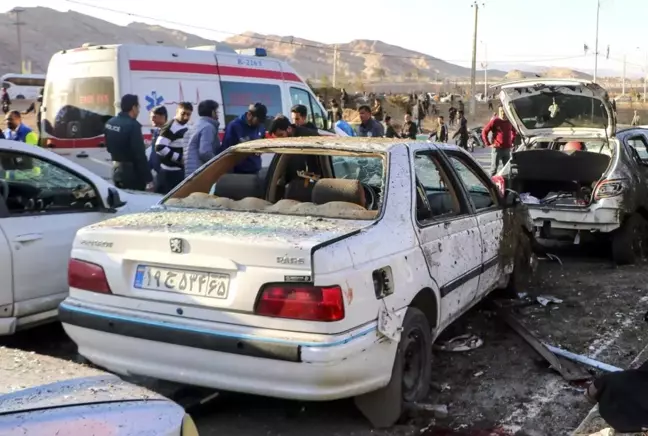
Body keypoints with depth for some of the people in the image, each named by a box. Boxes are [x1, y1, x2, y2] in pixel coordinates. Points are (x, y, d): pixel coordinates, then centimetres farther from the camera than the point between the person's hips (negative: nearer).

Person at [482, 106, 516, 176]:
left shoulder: (510, 122, 8)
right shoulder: (494, 121, -6)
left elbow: (514, 132, 26)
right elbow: (484, 132, -6)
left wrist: (512, 142, 15)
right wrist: (488, 144, -9)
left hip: (507, 149, 5)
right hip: (497, 149, -5)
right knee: (494, 168, -3)